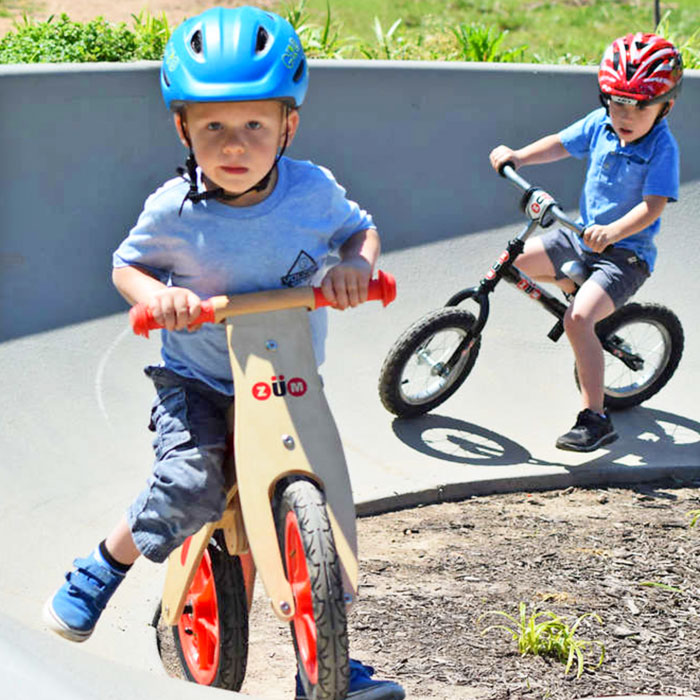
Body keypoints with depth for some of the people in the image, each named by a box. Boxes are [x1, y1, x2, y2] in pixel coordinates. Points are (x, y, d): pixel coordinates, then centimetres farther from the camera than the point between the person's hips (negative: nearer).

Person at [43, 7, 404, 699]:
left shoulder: (313, 191, -11)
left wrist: (356, 264, -17)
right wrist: (157, 293, -21)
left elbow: (359, 229, 7)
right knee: (189, 486, -26)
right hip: (197, 381, -2)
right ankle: (100, 570, 6)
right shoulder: (173, 211, -15)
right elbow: (126, 264, 2)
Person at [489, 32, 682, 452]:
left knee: (578, 319, -26)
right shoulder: (600, 123, -1)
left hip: (627, 251, -7)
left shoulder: (662, 148, -19)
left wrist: (613, 231, -42)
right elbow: (560, 145, 9)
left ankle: (596, 419, -19)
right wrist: (517, 156, -7)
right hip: (583, 236, 8)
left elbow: (652, 206, -26)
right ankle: (581, 292, 28)